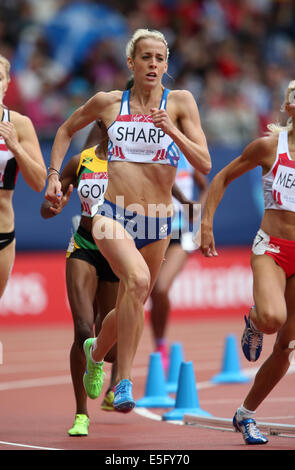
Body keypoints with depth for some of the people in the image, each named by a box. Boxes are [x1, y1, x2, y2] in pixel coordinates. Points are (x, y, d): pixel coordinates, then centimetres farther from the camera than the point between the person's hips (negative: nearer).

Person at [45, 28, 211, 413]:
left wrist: (172, 130, -19)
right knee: (138, 279, -31)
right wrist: (54, 175, 13)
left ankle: (96, 350, 49)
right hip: (113, 215, -2)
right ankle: (124, 380, -22)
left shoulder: (180, 102, 0)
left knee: (131, 308, 16)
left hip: (157, 224, 2)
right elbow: (66, 130, 22)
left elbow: (205, 164, -6)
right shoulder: (108, 103, 3)